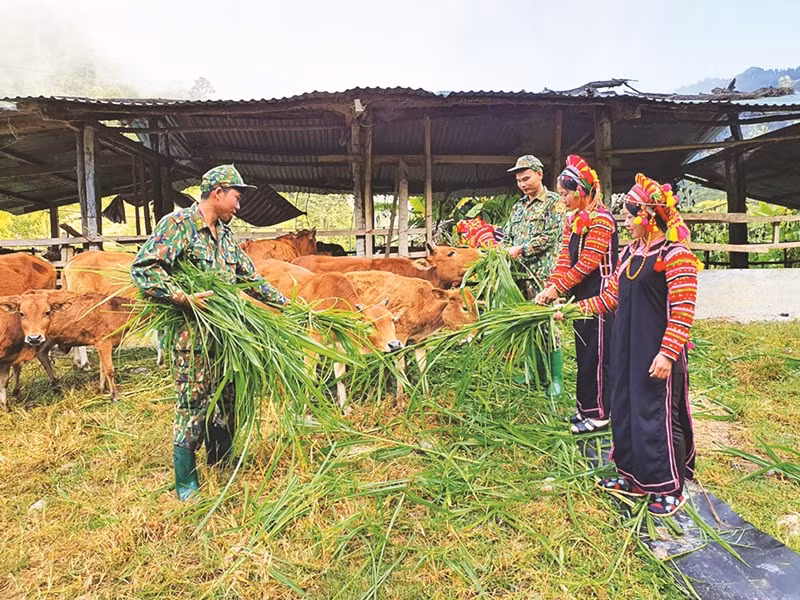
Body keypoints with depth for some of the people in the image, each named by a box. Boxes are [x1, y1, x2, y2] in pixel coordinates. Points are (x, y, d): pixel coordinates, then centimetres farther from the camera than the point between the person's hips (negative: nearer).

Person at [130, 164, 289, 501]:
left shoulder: (225, 234, 15)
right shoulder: (179, 224, -9)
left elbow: (250, 277, 20)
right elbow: (143, 269, -19)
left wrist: (285, 303, 18)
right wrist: (184, 299, -24)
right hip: (192, 337, -7)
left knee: (225, 405, 15)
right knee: (193, 407, 1)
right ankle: (187, 487, 19)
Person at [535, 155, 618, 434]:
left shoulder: (601, 218, -14)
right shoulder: (572, 220, 12)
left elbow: (588, 262, -20)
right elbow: (565, 259, 6)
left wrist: (558, 288, -19)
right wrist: (550, 288, -7)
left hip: (599, 295, -8)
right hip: (581, 295, 8)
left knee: (596, 355, 0)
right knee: (583, 352, 15)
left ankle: (598, 414, 12)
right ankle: (585, 407, 27)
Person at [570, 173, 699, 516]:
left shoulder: (675, 255, -14)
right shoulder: (631, 253, 11)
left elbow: (683, 311, -17)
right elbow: (613, 296, 15)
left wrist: (667, 354, -22)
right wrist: (576, 308, 6)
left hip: (657, 355, -8)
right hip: (628, 349, 8)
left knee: (657, 415, 2)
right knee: (625, 409, 14)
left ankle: (670, 488, 21)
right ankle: (634, 477, 31)